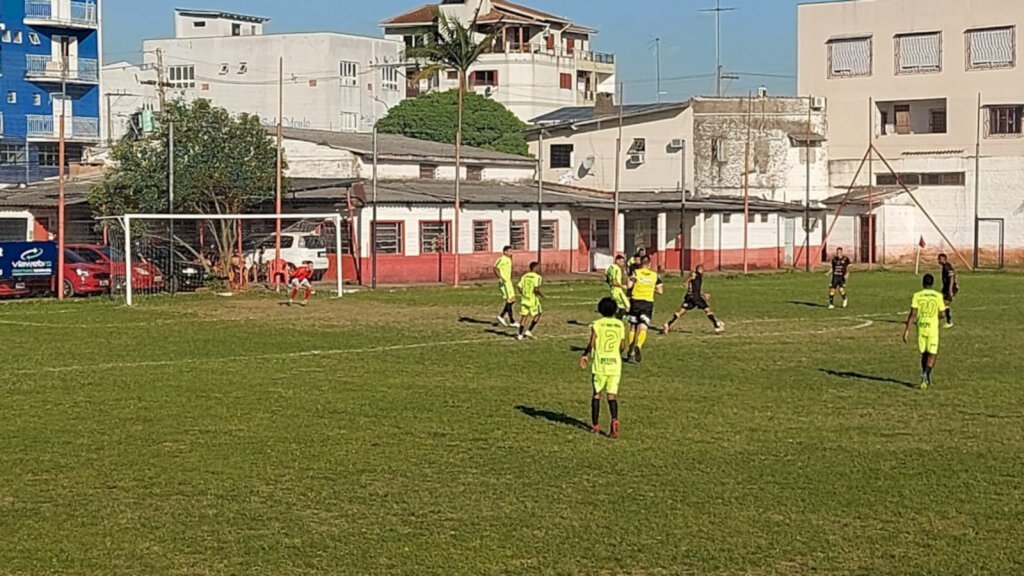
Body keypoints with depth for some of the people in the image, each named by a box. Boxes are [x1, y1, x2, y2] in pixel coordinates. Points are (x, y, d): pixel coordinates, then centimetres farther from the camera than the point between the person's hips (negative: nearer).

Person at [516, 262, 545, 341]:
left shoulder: (524, 276, 8)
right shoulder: (537, 277, -11)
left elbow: (520, 289, 6)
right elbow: (536, 289, -22)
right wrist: (541, 295, -4)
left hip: (524, 300, 5)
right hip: (533, 301, -5)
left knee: (523, 316, 9)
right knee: (537, 315, 14)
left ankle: (520, 335, 3)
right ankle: (529, 331, 7)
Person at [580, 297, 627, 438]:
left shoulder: (597, 324, -5)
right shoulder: (620, 324, 4)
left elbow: (592, 344, -11)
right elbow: (622, 346, 6)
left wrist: (585, 355, 6)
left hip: (599, 363, -2)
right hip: (615, 363, 2)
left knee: (597, 394, 11)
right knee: (612, 396, 3)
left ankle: (595, 425, 15)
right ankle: (614, 420, -21)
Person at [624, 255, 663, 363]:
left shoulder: (635, 272, -1)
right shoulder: (655, 275, 6)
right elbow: (660, 290, 6)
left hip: (635, 301, 0)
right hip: (648, 303, 0)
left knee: (632, 327, 14)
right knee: (643, 328, -6)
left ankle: (630, 352, 18)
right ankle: (638, 345, -33)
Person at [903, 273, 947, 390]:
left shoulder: (917, 296, -1)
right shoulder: (938, 296, -2)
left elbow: (912, 314, -7)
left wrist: (907, 330, -6)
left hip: (921, 328, 2)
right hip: (933, 328, -2)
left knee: (924, 354, 17)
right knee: (932, 355, 2)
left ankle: (926, 379, 24)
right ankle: (926, 375, -22)